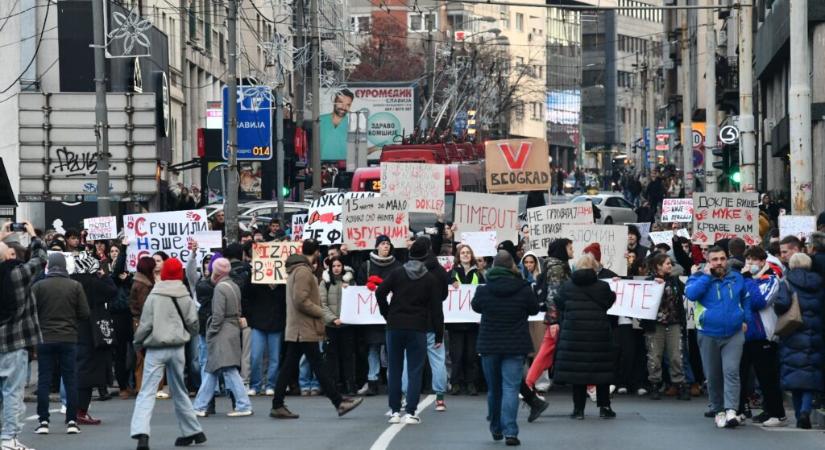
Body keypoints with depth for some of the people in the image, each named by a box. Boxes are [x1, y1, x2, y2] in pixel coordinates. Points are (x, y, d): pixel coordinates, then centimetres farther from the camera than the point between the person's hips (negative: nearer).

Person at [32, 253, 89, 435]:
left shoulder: (38, 286, -5)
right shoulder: (75, 286, -3)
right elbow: (85, 314, -1)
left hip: (45, 339, 0)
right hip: (69, 339, 0)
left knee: (44, 380, 5)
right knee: (70, 380, 6)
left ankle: (43, 421, 2)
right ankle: (71, 421, 4)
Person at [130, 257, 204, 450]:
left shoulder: (154, 297, -6)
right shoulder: (185, 297, 2)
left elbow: (145, 324, -7)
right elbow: (193, 323, 1)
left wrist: (138, 343, 9)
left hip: (156, 349, -4)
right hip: (177, 348, 4)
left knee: (147, 391, -9)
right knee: (179, 391, 19)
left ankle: (141, 432, -27)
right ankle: (193, 431, 25)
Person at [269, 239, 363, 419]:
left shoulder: (295, 269, 17)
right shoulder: (303, 271, -15)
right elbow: (301, 300, -23)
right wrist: (319, 312, -11)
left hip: (296, 329, 10)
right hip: (305, 329, -10)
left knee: (288, 367, 8)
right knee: (318, 366, -6)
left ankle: (277, 406, 7)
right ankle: (339, 402, -3)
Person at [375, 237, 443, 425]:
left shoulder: (397, 273, 2)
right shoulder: (431, 279, -1)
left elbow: (380, 292, -6)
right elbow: (436, 308, -2)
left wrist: (387, 314, 8)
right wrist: (439, 334, 3)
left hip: (395, 326, 2)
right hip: (418, 329, -2)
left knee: (394, 370, 9)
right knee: (414, 371, 1)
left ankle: (395, 411, 8)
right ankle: (410, 412, -6)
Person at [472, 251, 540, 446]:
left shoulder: (483, 290, -7)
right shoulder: (524, 289, -10)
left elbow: (475, 306, 13)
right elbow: (534, 309, 6)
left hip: (489, 346, 2)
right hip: (515, 346, -2)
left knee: (493, 388, 17)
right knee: (510, 388, -5)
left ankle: (496, 429, 29)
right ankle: (510, 431, -16)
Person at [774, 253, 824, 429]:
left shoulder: (787, 283, -5)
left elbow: (781, 304, -19)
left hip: (793, 337, -2)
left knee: (794, 373, 6)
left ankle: (799, 413, 6)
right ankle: (806, 410, -16)